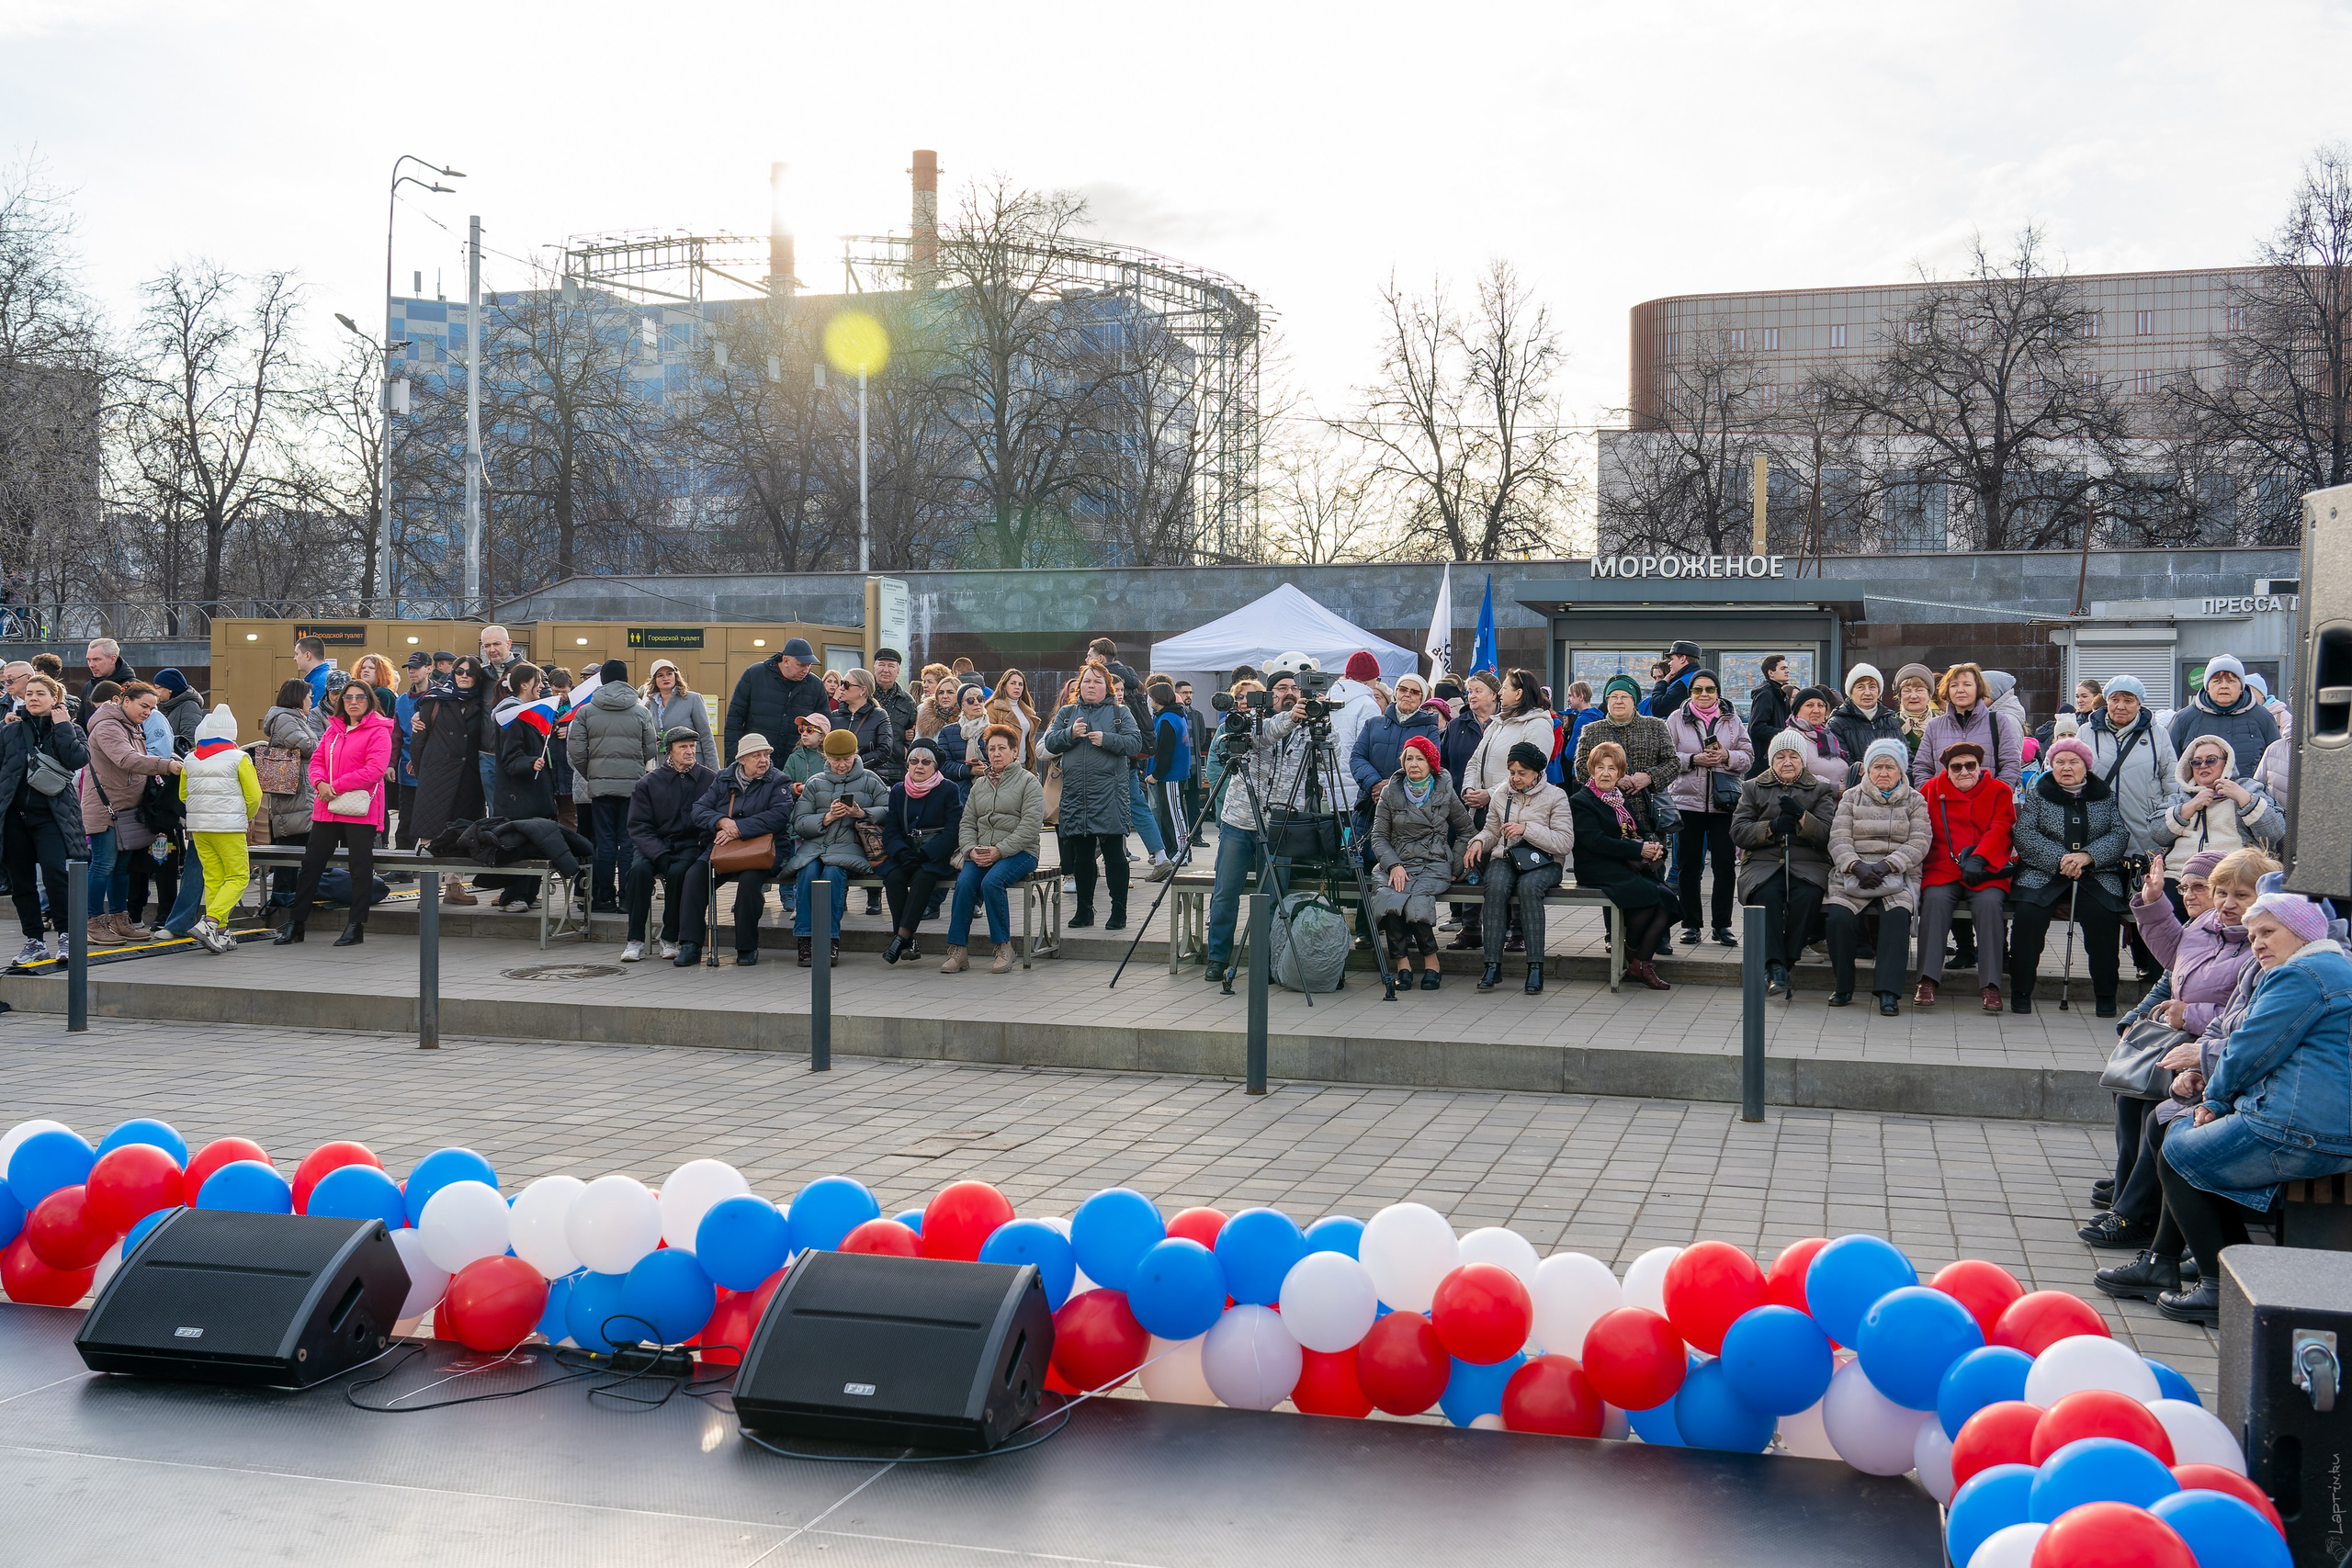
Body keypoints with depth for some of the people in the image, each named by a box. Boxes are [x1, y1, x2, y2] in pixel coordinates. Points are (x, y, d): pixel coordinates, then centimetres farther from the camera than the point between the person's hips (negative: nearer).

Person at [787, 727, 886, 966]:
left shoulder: (869, 780, 14)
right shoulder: (815, 783, 19)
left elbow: (889, 810, -1)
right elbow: (799, 824, 8)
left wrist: (862, 814, -15)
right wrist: (827, 817, -7)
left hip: (849, 846, -2)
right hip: (814, 845, 2)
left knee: (833, 872, -34)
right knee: (808, 873, -30)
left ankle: (831, 940, -29)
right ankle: (806, 940, -27)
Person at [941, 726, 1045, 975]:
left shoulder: (1028, 781, 2)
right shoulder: (979, 784, 20)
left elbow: (1030, 826, -9)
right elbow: (967, 823, 15)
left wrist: (999, 851, -17)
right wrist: (971, 850, -6)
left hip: (1018, 852, -4)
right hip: (980, 854, 4)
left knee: (991, 882, -32)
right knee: (964, 882, -25)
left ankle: (1004, 947, -18)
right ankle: (957, 951, -23)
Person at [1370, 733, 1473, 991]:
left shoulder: (1445, 792, 6)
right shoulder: (1390, 792, 7)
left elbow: (1465, 831, 16)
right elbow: (1379, 836, 6)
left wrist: (1454, 867, 6)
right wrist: (1394, 865, -10)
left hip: (1434, 865, -1)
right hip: (1397, 864, 1)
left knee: (1415, 901, -33)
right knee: (1387, 899, -32)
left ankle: (1430, 960, -11)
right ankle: (1402, 963, -16)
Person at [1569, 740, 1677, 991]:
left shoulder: (1626, 798, 23)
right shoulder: (1580, 801, 0)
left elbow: (1645, 830, 19)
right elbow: (1596, 841, -13)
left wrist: (1656, 845, -6)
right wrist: (1639, 850, -18)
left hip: (1631, 867, 7)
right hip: (1600, 870, -7)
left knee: (1668, 898, -21)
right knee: (1650, 893, -29)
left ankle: (1642, 962, -16)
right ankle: (1630, 951, -6)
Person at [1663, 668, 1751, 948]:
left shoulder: (1732, 721, 10)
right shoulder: (1677, 720, 4)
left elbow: (1748, 758, 6)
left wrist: (1727, 757, -12)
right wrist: (1693, 760, -15)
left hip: (1724, 802, 1)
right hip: (1687, 801, -1)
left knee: (1725, 863, -1)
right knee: (1689, 865, 4)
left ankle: (1722, 925, 9)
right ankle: (1690, 925, 12)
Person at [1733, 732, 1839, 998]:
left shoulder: (1821, 791, 18)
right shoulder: (1753, 789, 20)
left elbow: (1827, 834, 3)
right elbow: (1738, 832, 7)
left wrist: (1801, 817, -14)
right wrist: (1772, 828, -9)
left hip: (1808, 864, 0)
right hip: (1763, 863, 0)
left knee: (1807, 895, -34)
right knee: (1767, 895, -34)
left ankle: (1782, 965, -30)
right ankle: (1776, 966, -39)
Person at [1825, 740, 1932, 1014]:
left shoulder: (1914, 801, 13)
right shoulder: (1851, 798, 15)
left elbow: (1919, 843, -1)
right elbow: (1838, 840, 3)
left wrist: (1887, 865, -16)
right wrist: (1857, 866, -16)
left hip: (1898, 876, -1)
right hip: (1853, 875, 1)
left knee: (1897, 915, -32)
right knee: (1839, 916, -28)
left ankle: (1888, 992, -32)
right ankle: (1843, 986, -12)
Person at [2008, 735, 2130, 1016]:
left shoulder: (2106, 796, 15)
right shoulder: (2036, 795, 13)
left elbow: (2120, 835, 2)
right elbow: (2023, 835, -1)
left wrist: (2087, 856, -15)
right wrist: (2060, 858, -14)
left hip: (2097, 874, 0)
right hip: (2043, 873, 0)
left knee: (2104, 916, -29)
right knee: (2027, 913, -28)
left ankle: (2105, 995, -14)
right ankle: (2020, 992, -17)